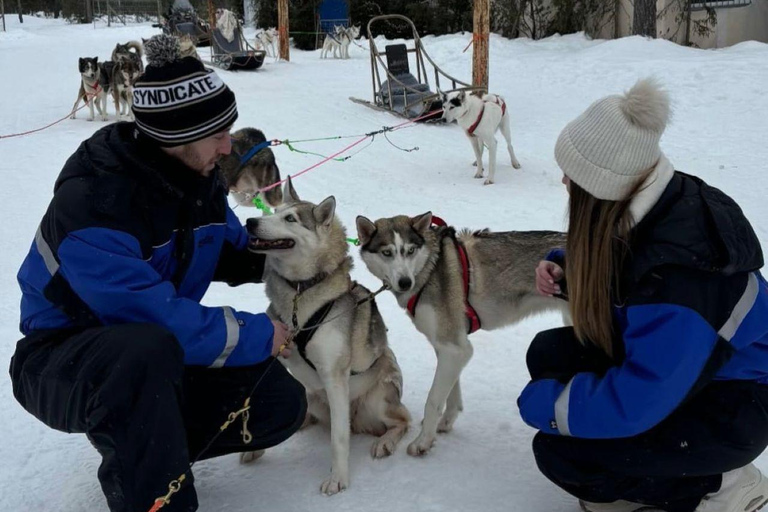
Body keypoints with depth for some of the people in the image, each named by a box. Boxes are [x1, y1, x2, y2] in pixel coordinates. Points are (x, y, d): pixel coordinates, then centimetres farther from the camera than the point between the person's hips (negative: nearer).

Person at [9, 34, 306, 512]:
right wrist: (258, 335, -22)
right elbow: (157, 319, -32)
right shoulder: (92, 204, -30)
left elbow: (232, 251, 13)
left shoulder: (199, 176, -5)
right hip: (64, 358, -7)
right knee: (150, 348, -42)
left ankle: (150, 445, 13)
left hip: (163, 348, 7)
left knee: (283, 403, -6)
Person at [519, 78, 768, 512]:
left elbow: (635, 402, -33)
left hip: (732, 403, -9)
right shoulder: (648, 203, -10)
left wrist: (544, 403, -18)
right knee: (549, 354, -1)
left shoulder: (677, 268, -36)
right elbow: (611, 273, 13)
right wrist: (565, 271, -9)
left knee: (559, 453, -16)